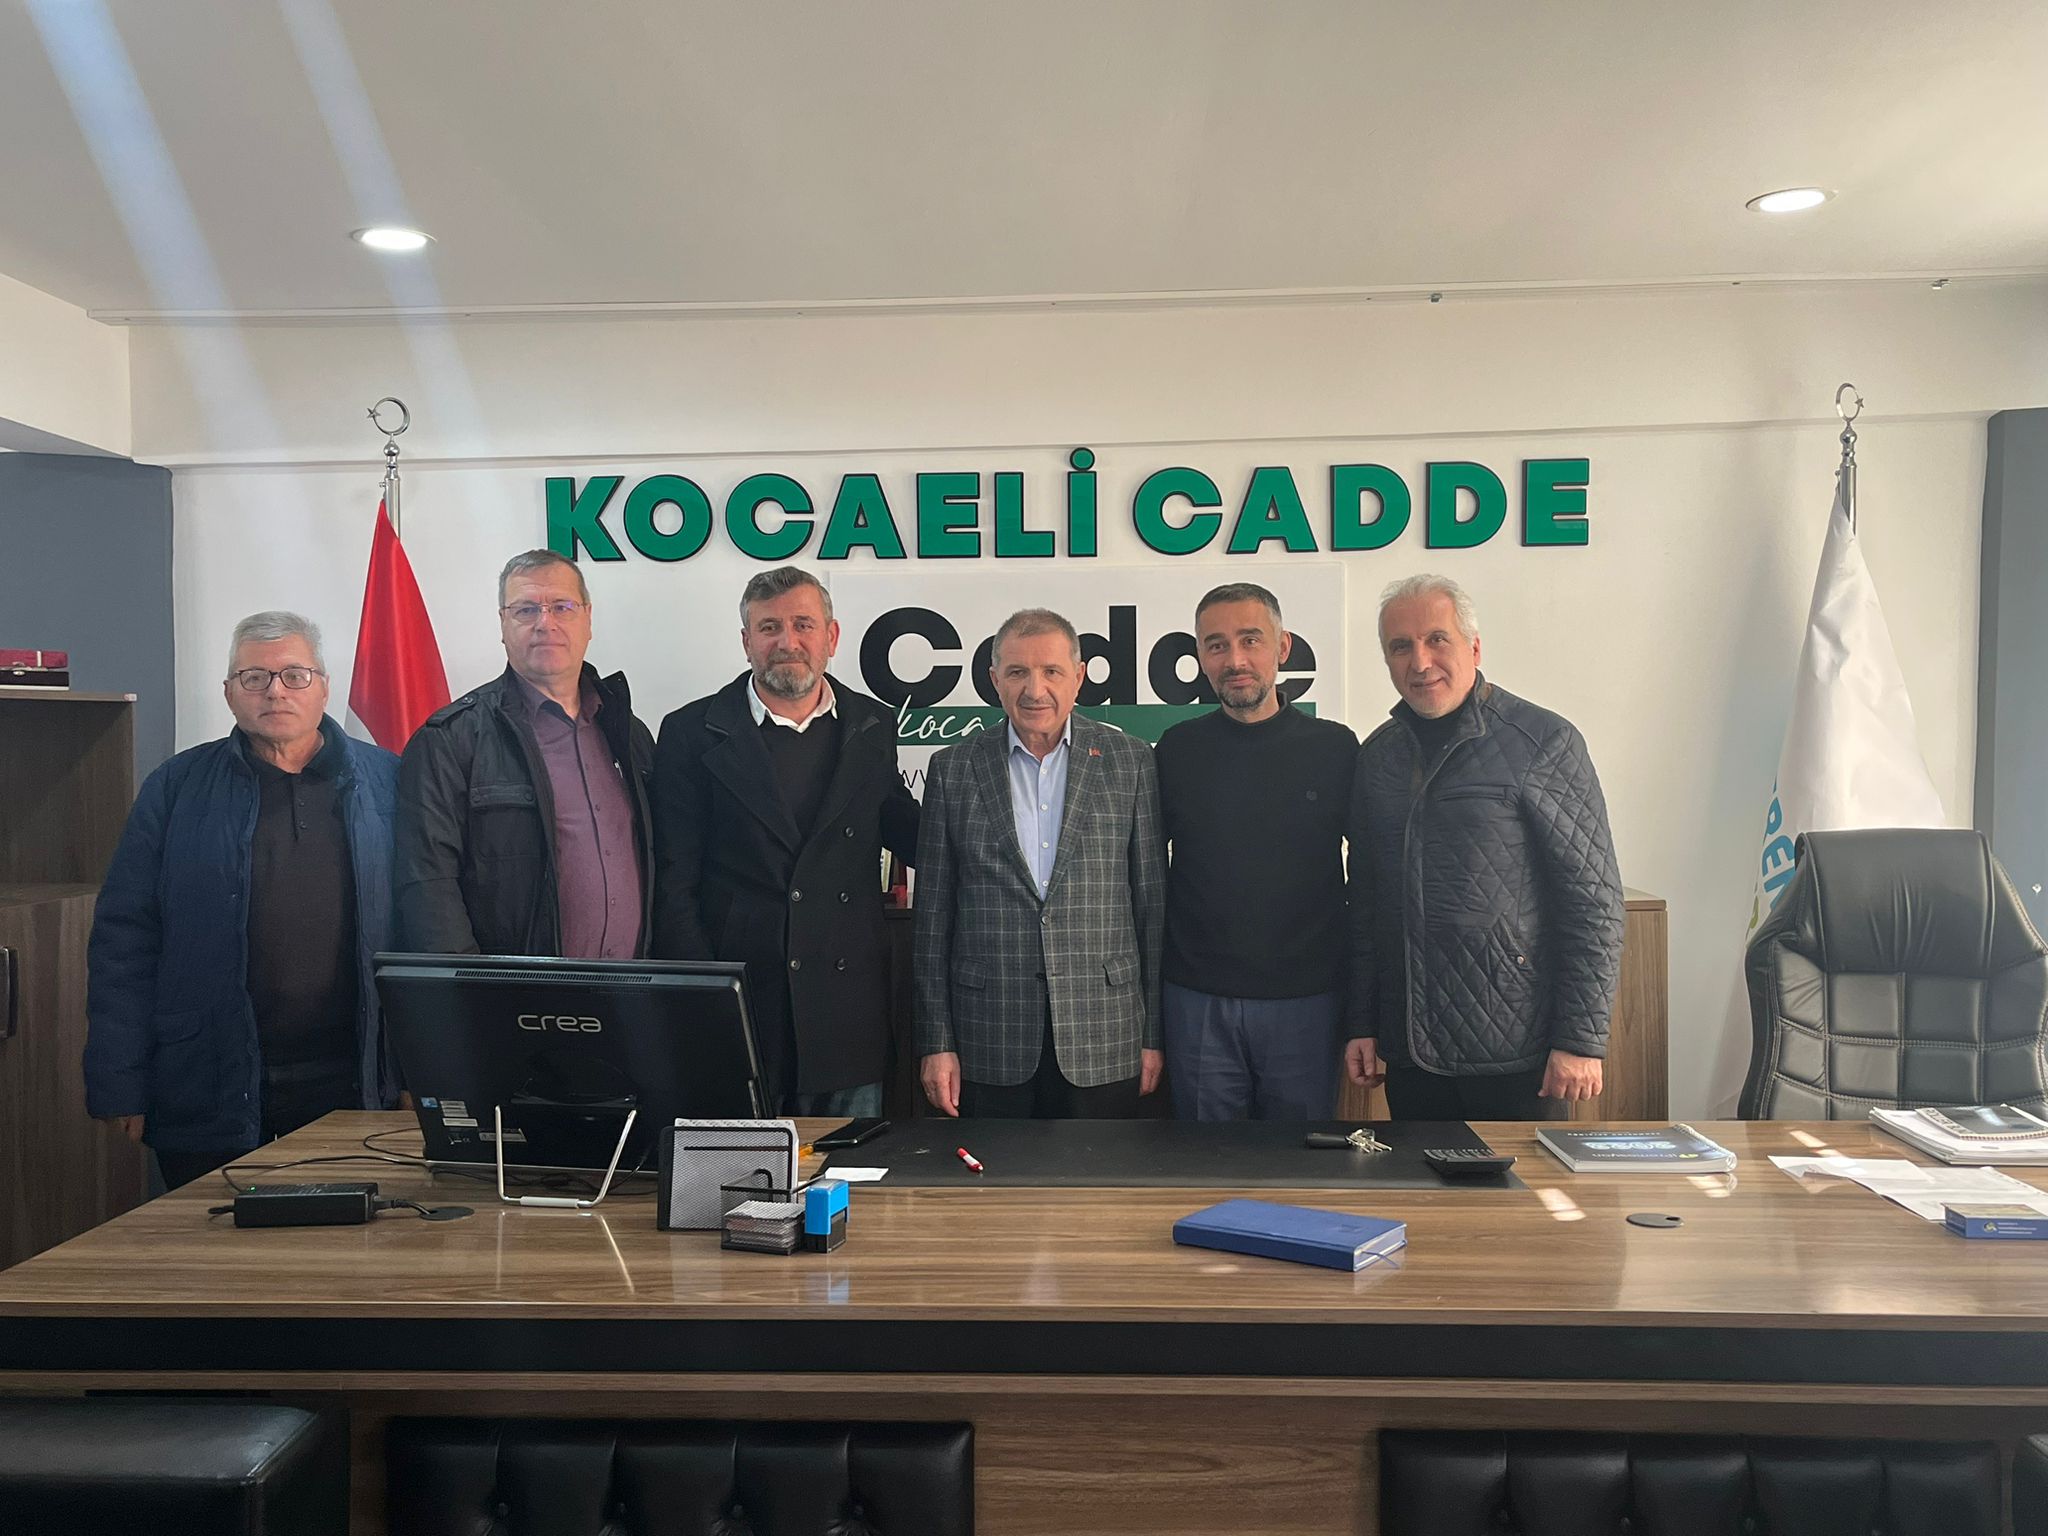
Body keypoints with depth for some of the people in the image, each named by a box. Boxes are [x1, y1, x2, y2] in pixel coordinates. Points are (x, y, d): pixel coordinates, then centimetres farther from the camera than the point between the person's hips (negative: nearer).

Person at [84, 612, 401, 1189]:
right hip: (210, 1098, 0)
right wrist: (121, 1087, -2)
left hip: (354, 1090, 0)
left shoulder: (385, 783, 4)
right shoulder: (177, 789, 5)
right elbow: (124, 940, 3)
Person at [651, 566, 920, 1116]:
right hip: (734, 1010, -2)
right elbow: (673, 884, -2)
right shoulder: (691, 735, -1)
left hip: (849, 1018, 3)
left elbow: (902, 830, 19)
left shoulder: (873, 727, 7)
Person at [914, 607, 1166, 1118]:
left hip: (1102, 1040, 0)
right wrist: (937, 1042, 1)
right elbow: (934, 916, 5)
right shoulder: (953, 769, 4)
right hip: (989, 1044, 0)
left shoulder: (1130, 761, 3)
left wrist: (1154, 1033, 2)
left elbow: (1152, 903, 4)